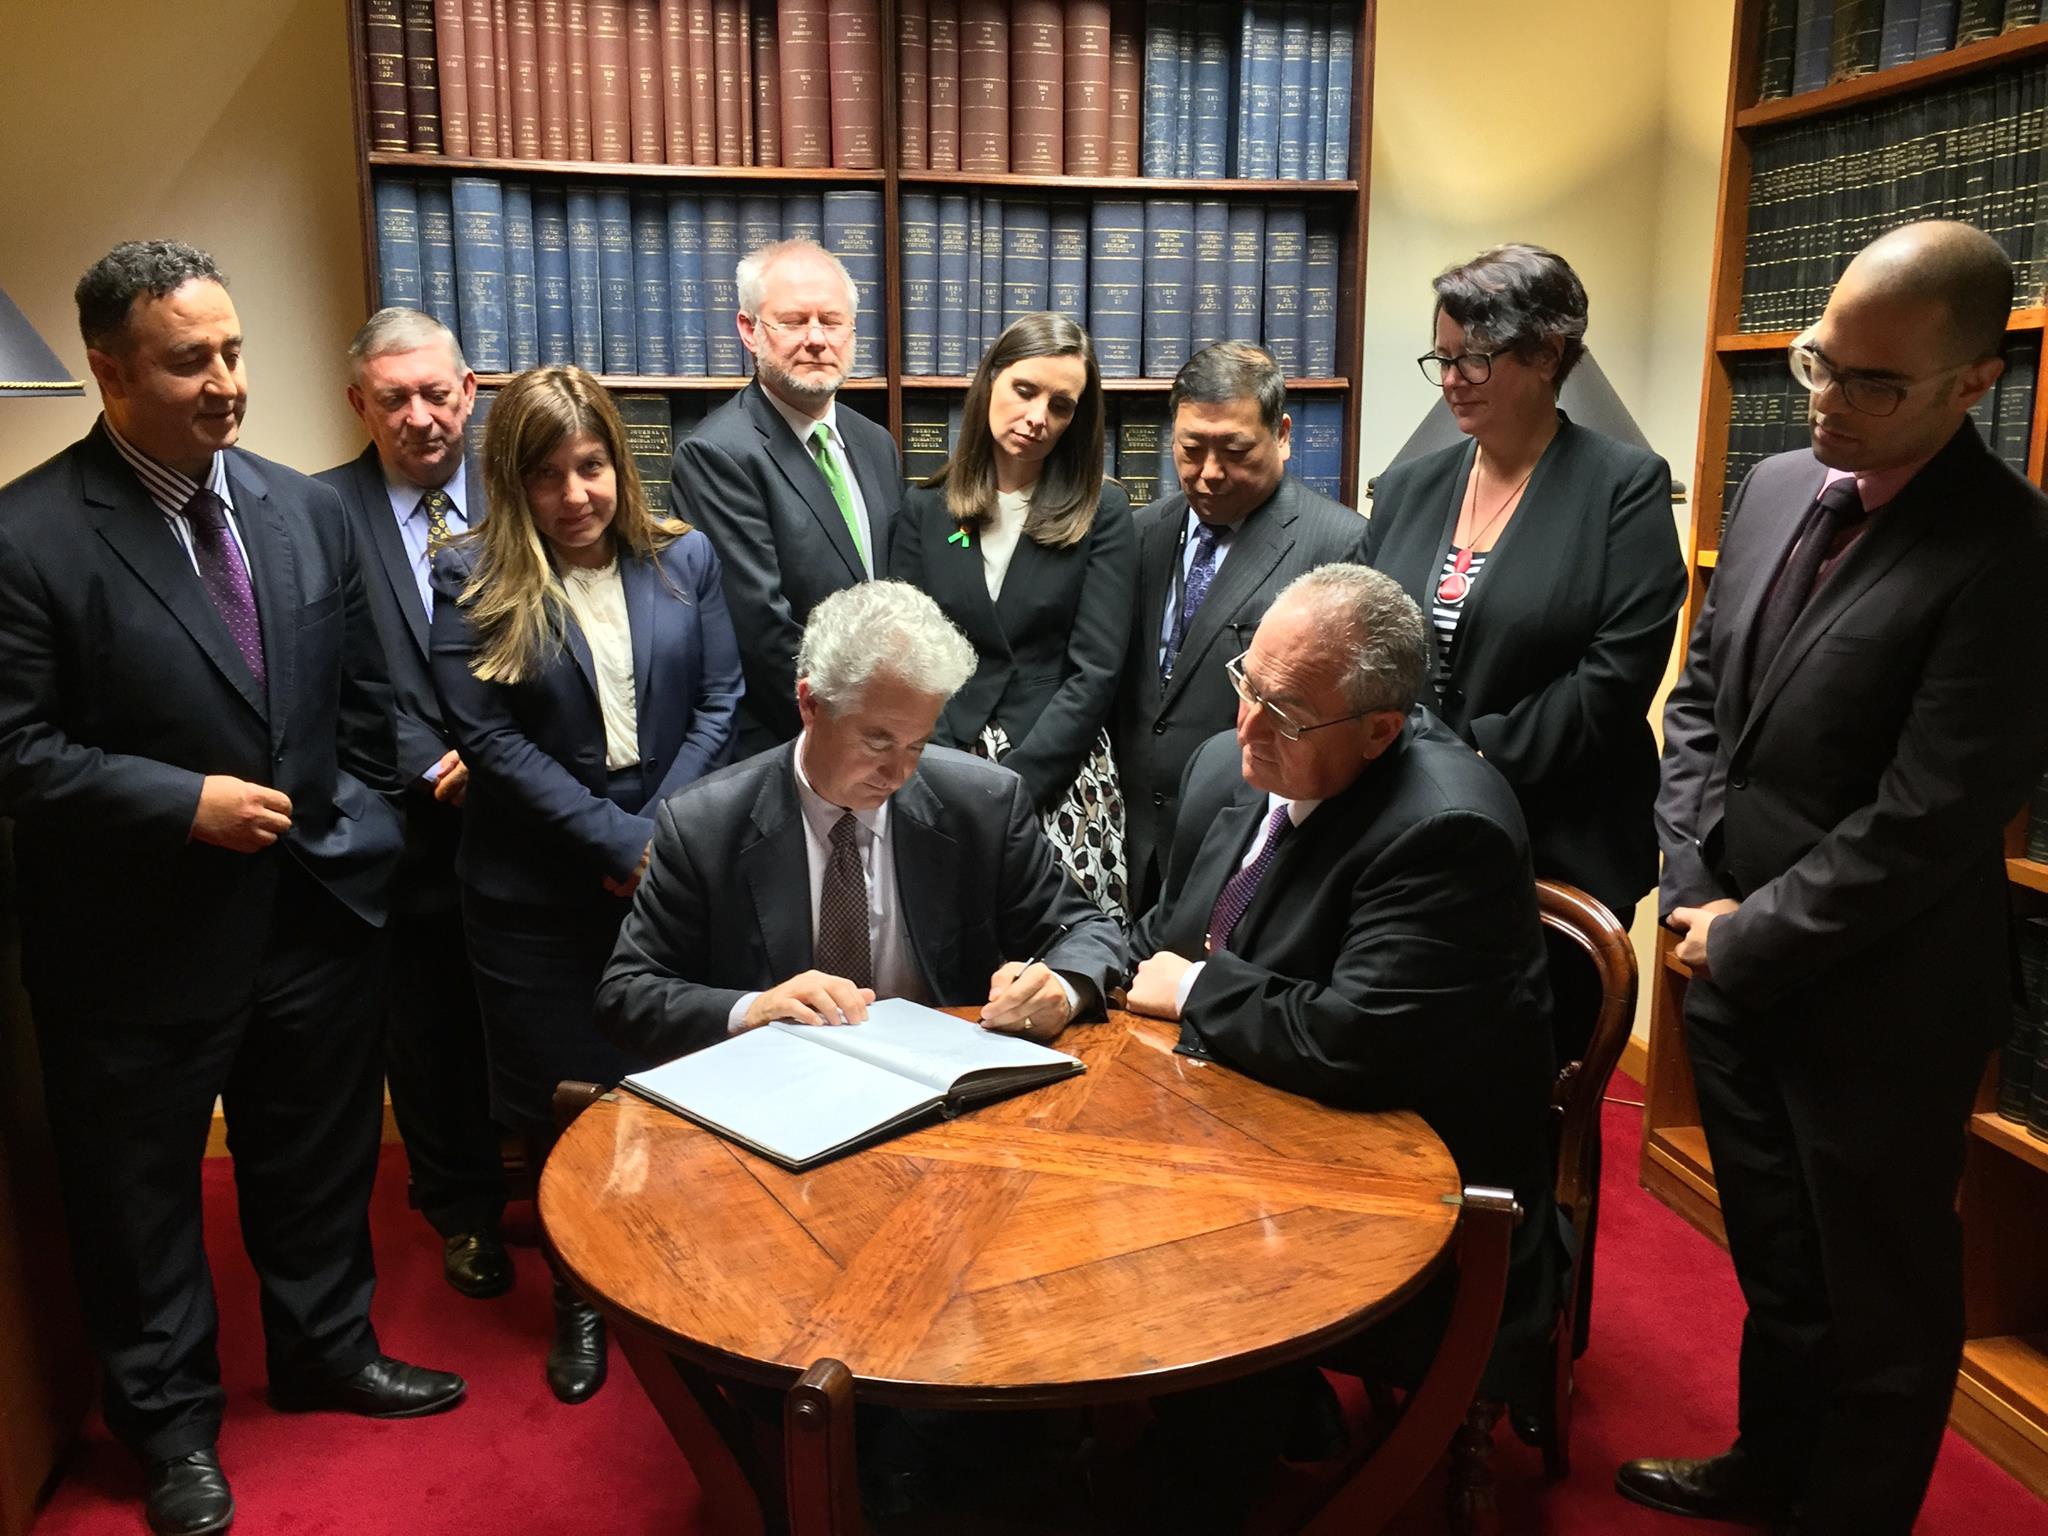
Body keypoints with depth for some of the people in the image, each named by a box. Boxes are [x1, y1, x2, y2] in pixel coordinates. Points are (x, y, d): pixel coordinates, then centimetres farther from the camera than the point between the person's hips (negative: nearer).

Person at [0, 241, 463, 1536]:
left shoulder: (307, 510, 3)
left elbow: (363, 698, 10)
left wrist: (362, 831, 5)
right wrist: (187, 802, -20)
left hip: (318, 917, 5)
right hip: (140, 943, -4)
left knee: (322, 1162, 21)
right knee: (142, 1196, 15)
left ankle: (328, 1350, 45)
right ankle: (171, 1422, 38)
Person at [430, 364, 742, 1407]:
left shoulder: (683, 559, 4)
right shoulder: (471, 580, -4)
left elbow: (718, 704, 1)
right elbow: (487, 736, -10)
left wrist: (664, 832, -11)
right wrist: (620, 841, -14)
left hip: (673, 866, 2)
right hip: (538, 887, -1)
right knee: (561, 1098, 8)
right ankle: (581, 1299, 30)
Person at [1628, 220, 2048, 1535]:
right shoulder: (1776, 488, 3)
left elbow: (1929, 821, -23)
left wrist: (1746, 939, -14)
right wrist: (1696, 887, -1)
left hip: (1874, 997, -7)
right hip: (1735, 966, 7)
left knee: (1881, 1298, 15)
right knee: (1774, 1257, 25)